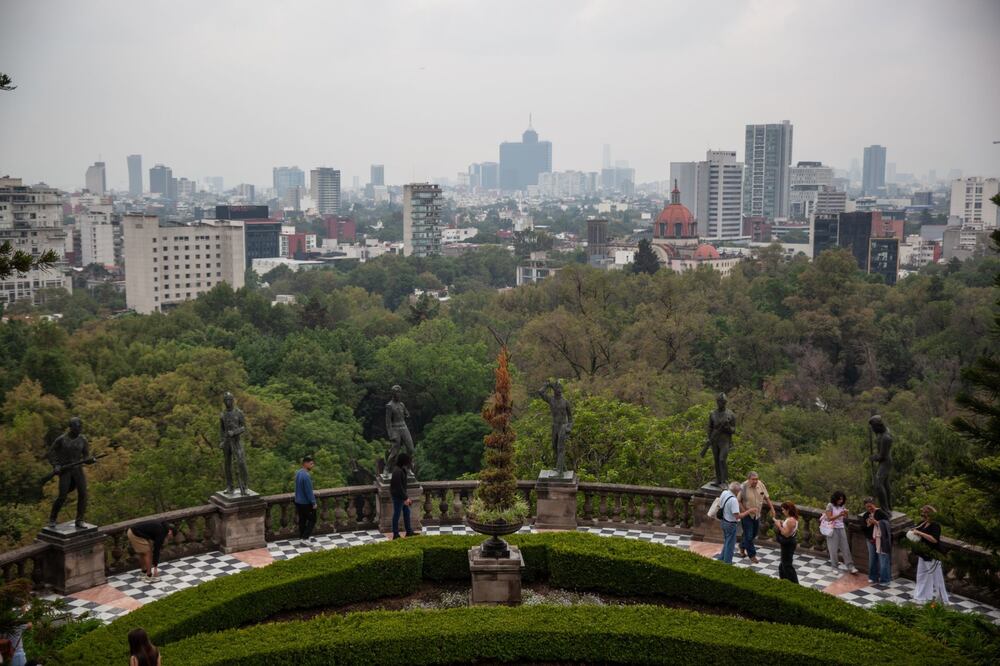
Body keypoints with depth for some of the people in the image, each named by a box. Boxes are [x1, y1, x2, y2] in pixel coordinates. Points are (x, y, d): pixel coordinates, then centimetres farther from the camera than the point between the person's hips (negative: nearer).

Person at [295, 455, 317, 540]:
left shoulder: (298, 473, 5)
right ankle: (305, 537, -1)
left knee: (302, 520, 17)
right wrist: (313, 502, -15)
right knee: (312, 520, 4)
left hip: (298, 501, 9)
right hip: (306, 502, -9)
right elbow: (309, 491, -24)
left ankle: (302, 537, 24)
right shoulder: (306, 475, -25)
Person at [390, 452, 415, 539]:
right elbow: (398, 487, -24)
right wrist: (405, 498, -21)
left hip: (401, 496, 10)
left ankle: (409, 531, 27)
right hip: (397, 496, -10)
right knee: (397, 514, 1)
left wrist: (406, 498, 18)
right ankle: (395, 535, 10)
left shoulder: (402, 470, 8)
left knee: (406, 512, 17)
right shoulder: (397, 471, -23)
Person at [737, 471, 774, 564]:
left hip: (757, 514, 6)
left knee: (755, 533, 19)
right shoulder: (743, 487, -22)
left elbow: (766, 497, 6)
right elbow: (738, 501, -15)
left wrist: (772, 508, 6)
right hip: (746, 515, -6)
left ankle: (742, 546, 42)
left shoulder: (761, 485, -8)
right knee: (749, 535, -2)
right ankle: (752, 555, 12)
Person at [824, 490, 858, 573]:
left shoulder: (842, 506, 6)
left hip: (841, 528, 4)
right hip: (833, 529, -4)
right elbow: (829, 518, -13)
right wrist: (839, 515, -24)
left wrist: (845, 513, -13)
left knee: (845, 548, 0)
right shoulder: (830, 506, -8)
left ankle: (850, 566, 0)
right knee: (833, 549, 1)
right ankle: (835, 567, 12)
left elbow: (845, 517, 8)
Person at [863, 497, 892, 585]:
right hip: (871, 540, 6)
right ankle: (873, 577, 24)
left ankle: (885, 579, 6)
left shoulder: (881, 513, -12)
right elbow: (863, 528, 12)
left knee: (883, 560, -3)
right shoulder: (866, 515, 6)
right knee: (872, 559, 12)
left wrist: (876, 522, -22)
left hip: (881, 541, -6)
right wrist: (868, 525, -8)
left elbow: (887, 526, -13)